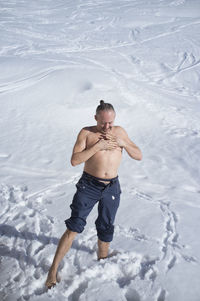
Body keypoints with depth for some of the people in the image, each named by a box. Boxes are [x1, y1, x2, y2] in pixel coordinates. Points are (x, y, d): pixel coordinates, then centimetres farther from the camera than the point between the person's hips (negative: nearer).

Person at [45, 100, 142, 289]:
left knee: (106, 229, 14)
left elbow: (139, 156, 6)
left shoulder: (119, 132, 7)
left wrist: (123, 143, -11)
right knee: (73, 228, -7)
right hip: (89, 185, -3)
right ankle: (53, 270, 1)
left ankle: (102, 259, 39)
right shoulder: (86, 133, -3)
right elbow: (74, 160, -15)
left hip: (111, 187, 3)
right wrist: (98, 146, -20)